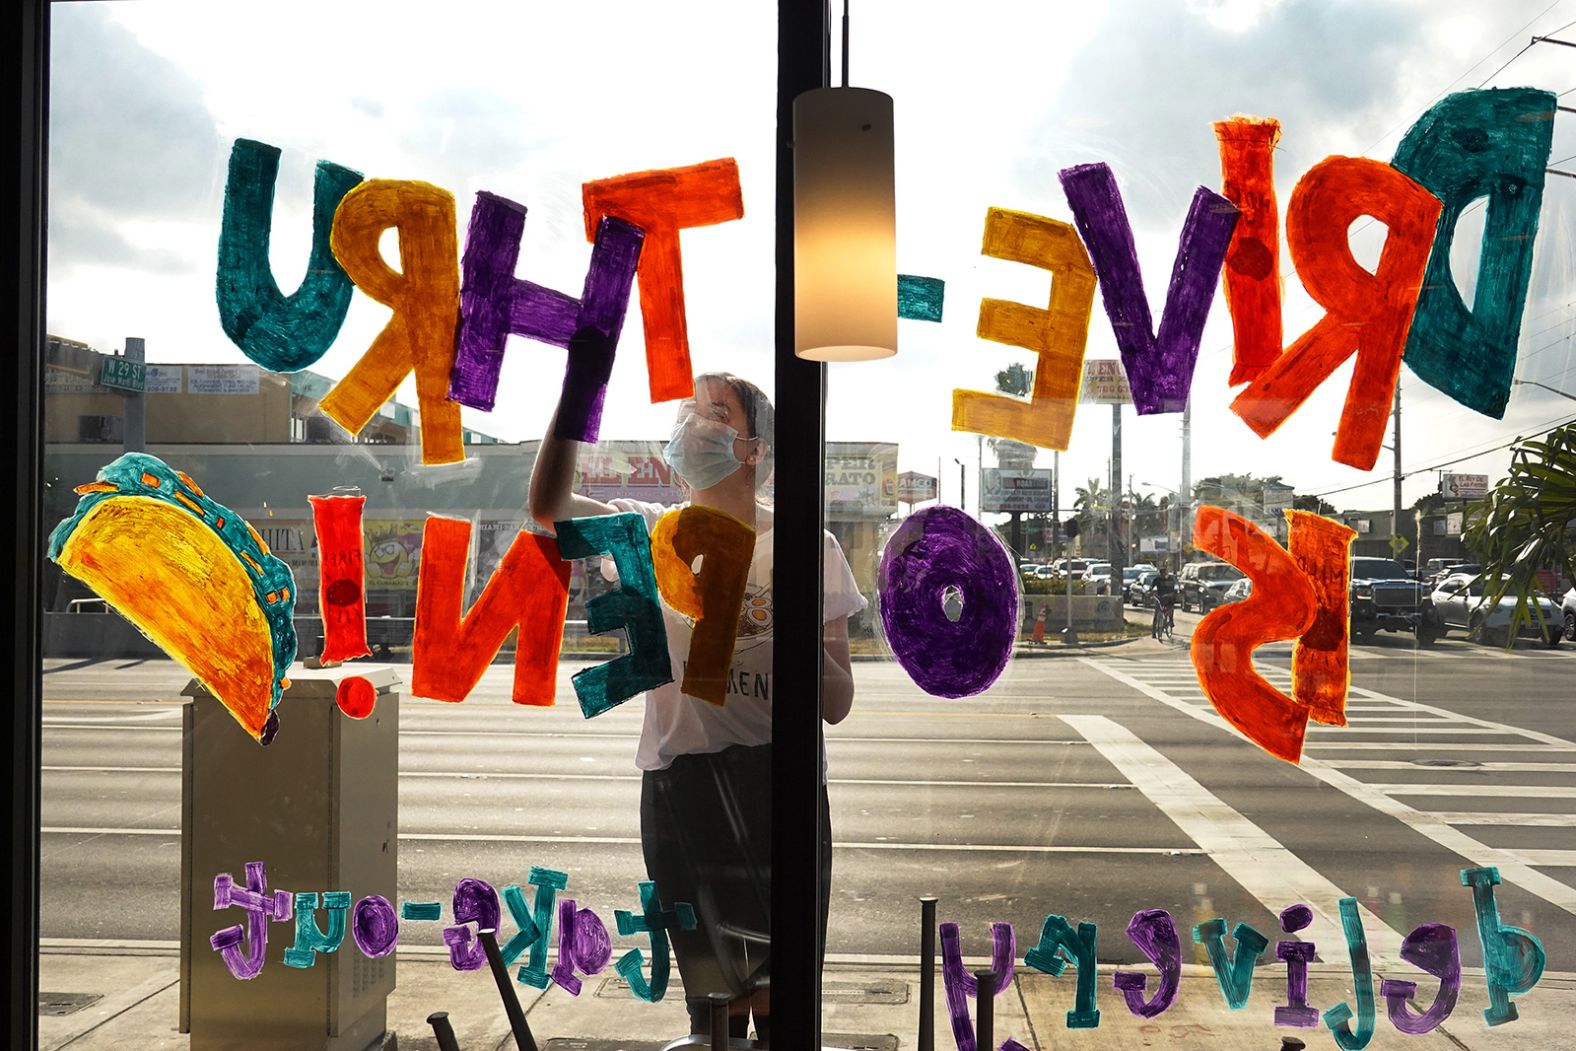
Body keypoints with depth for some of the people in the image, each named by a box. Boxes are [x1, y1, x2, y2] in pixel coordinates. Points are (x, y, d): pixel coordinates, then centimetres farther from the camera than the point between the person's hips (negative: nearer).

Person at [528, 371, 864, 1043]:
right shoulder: (652, 536, 2)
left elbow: (836, 704, -3)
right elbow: (548, 507, -18)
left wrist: (780, 629, -19)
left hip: (781, 788, -1)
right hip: (680, 785, 1)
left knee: (783, 1003, 6)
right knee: (712, 1001, 12)